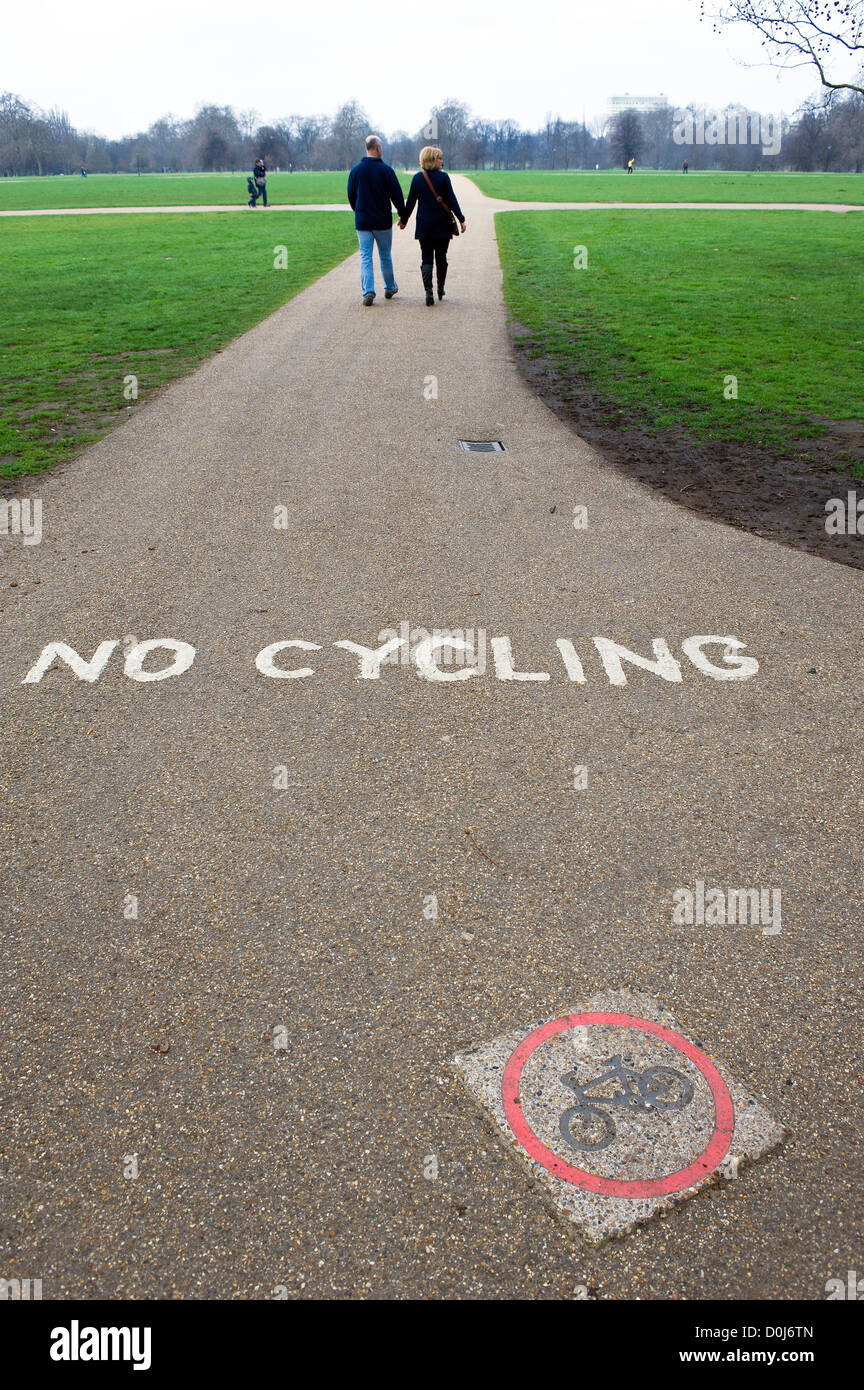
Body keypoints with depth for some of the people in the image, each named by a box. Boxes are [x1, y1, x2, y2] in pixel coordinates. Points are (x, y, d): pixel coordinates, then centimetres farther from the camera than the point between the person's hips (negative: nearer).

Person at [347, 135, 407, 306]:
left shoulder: (355, 170, 0)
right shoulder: (386, 170, -8)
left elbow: (350, 196, 9)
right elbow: (397, 195, -5)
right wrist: (403, 215, 8)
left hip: (362, 221, 1)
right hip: (383, 221, -1)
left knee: (365, 257, 1)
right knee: (385, 256, 14)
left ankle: (368, 292, -11)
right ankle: (390, 288, 28)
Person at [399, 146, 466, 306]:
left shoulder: (417, 178, 0)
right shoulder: (443, 177, -8)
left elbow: (410, 202, 5)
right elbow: (451, 200, -7)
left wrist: (404, 220, 17)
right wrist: (461, 219, -1)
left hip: (424, 225, 1)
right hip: (443, 225, -1)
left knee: (426, 258, 2)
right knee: (441, 257, 14)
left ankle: (428, 291, -14)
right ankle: (441, 289, 24)